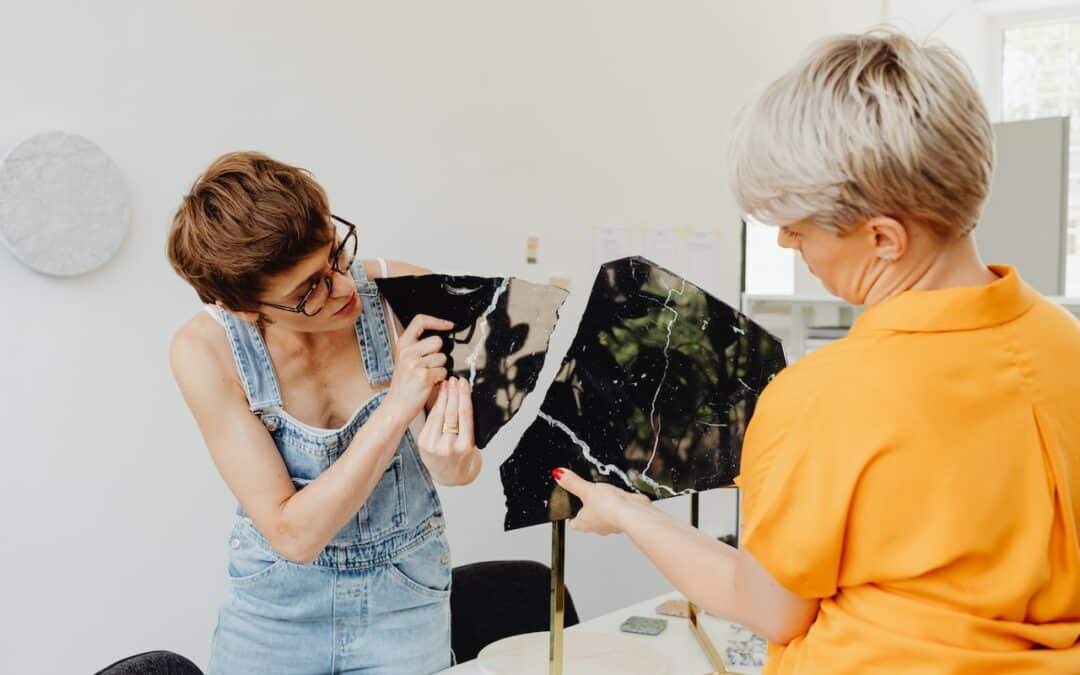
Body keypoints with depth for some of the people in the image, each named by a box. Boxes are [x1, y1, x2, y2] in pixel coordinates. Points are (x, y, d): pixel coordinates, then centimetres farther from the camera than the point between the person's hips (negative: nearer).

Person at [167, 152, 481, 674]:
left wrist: (452, 462, -33)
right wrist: (394, 410, -34)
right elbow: (293, 534, -25)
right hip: (277, 606, 0)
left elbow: (465, 462, -10)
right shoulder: (205, 351, -22)